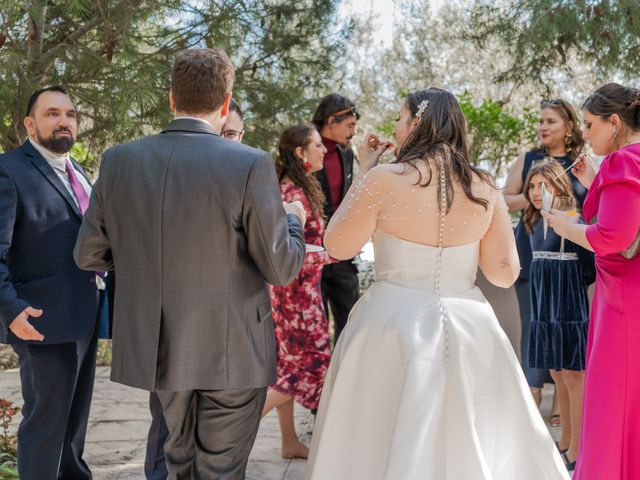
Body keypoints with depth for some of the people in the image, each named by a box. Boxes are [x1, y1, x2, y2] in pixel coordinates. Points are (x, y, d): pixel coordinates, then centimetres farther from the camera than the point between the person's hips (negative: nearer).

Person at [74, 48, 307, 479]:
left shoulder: (119, 161, -3)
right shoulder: (251, 166, -15)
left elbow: (89, 255, 4)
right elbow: (281, 267, -11)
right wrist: (294, 220, 9)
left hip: (156, 347, 4)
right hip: (232, 351, -4)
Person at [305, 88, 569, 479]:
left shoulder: (385, 180, -11)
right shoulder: (484, 188, 0)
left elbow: (337, 247, 0)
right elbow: (505, 273, 2)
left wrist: (364, 176, 5)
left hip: (395, 324, -3)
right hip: (468, 326, 3)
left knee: (387, 447, 10)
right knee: (475, 447, 17)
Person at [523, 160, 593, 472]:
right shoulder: (536, 224, 9)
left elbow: (592, 267, -12)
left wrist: (589, 304, -11)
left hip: (570, 307, -7)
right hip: (545, 309, 8)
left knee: (573, 375, -2)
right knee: (557, 375, 15)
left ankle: (577, 450, 4)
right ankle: (566, 441, 26)